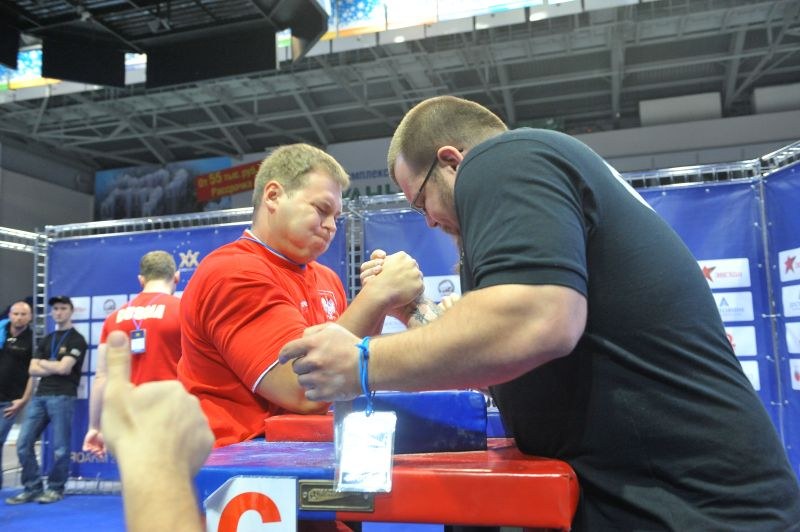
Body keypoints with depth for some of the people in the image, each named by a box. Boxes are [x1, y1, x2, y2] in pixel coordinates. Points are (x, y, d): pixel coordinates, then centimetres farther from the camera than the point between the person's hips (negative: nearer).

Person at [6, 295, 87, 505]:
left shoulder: (76, 340, 0)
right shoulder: (46, 340, 20)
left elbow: (64, 368, -12)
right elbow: (32, 370, 10)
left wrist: (43, 363, 5)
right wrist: (55, 368, -5)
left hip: (62, 397, -6)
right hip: (39, 396, 7)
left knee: (60, 448, -2)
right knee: (23, 444, 2)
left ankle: (55, 489, 12)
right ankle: (33, 488, 12)